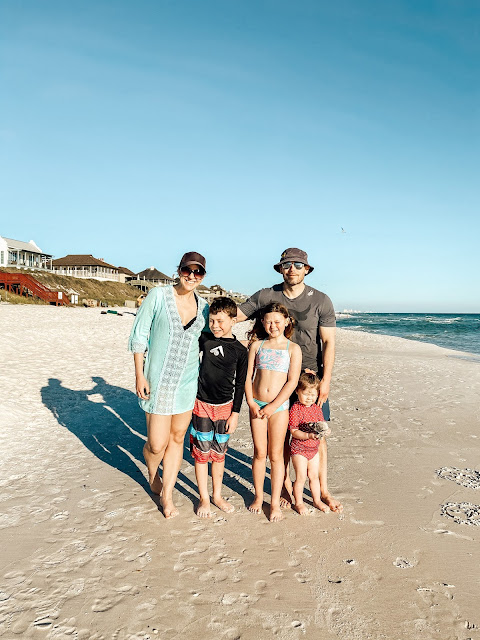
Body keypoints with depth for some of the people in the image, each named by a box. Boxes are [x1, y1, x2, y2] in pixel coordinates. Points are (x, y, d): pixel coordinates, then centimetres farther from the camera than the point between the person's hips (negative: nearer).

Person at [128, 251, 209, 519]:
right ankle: (153, 474, 36)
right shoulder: (158, 296, -8)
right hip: (158, 381, -3)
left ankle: (167, 494, 30)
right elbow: (139, 336, -6)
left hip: (188, 382, 4)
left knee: (177, 438, 12)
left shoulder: (203, 307, 3)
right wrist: (140, 375, -10)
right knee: (157, 444, 0)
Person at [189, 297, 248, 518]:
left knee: (219, 453, 13)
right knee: (201, 452, 5)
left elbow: (240, 384, 0)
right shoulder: (204, 340, -6)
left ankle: (217, 495, 29)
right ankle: (204, 498, 20)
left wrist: (235, 413, 0)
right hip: (202, 404, 0)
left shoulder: (240, 350, -5)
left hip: (224, 407, 1)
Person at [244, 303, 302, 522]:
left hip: (279, 406, -2)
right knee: (259, 453, 9)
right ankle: (258, 496, 26)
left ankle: (275, 502, 17)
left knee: (276, 454, 5)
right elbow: (248, 376, 5)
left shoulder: (293, 348, -1)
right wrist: (251, 402, -6)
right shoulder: (257, 345, 6)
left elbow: (292, 382, -7)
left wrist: (273, 406, -12)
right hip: (256, 405, 2)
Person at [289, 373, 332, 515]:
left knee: (314, 476, 17)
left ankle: (317, 500, 34)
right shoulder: (295, 409, -17)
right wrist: (308, 436, -32)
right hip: (299, 449, -6)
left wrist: (325, 431, -13)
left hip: (313, 448, 6)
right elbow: (294, 431, -19)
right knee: (301, 477, 2)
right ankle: (298, 503, 19)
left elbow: (321, 425, 9)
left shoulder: (317, 408, 3)